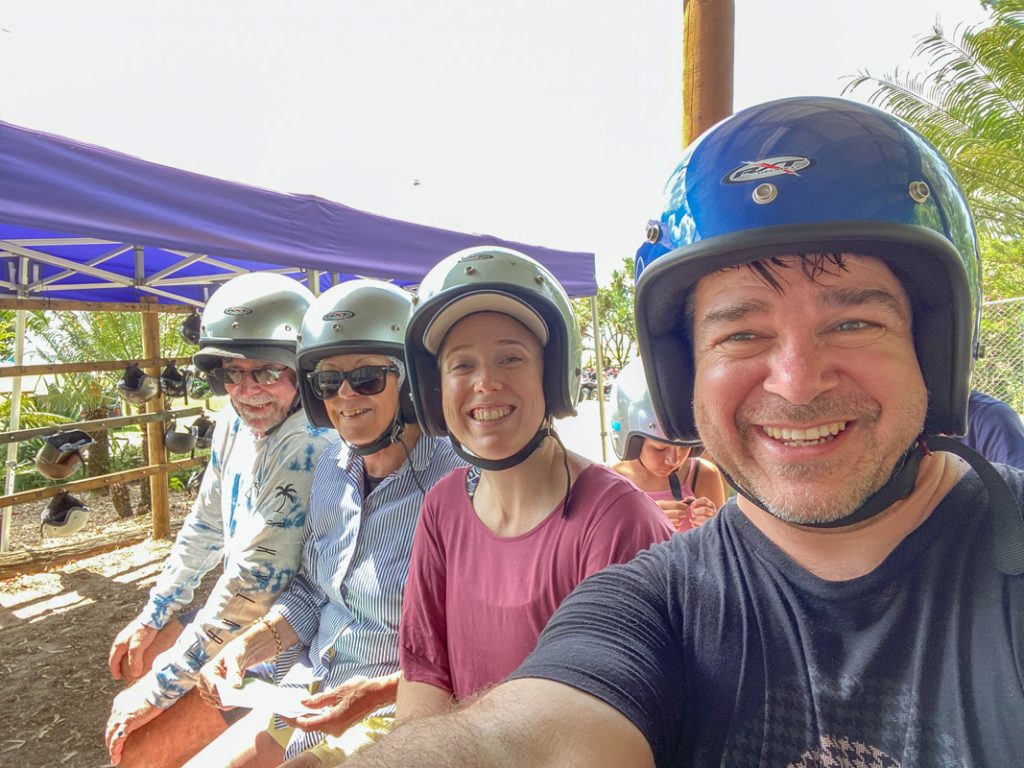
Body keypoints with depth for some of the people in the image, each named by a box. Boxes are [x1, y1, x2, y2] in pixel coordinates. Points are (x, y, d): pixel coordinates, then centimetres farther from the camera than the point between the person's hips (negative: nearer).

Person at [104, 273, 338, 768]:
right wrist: (153, 616, 15)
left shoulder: (309, 451, -30)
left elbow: (255, 583, -28)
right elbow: (206, 526, 11)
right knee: (135, 654, 21)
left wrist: (160, 688, -18)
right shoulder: (236, 422, -2)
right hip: (240, 623, 8)